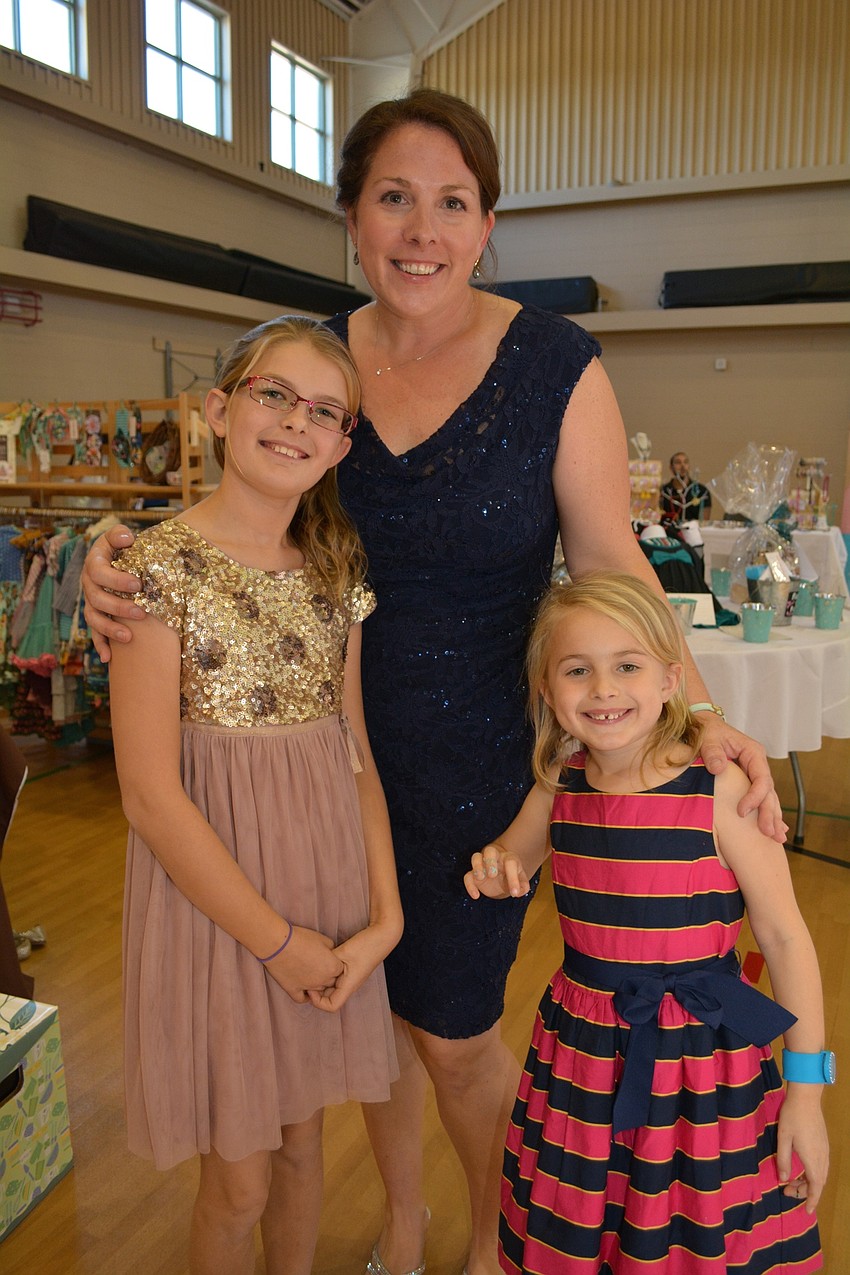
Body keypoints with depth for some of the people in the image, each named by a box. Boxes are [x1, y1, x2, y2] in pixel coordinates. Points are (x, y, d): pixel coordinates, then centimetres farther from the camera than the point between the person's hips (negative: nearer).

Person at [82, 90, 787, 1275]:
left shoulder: (556, 362, -10)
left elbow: (609, 561, -8)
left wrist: (697, 714, -22)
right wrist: (119, 566, -16)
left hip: (476, 755, -3)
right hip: (330, 746, 3)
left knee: (455, 1036, 12)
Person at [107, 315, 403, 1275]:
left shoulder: (334, 573, 3)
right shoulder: (162, 565, -14)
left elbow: (357, 752, 4)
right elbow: (151, 794, -16)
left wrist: (386, 913, -4)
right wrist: (276, 939, -13)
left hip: (329, 883, 5)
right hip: (216, 893, -4)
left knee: (301, 1137, 22)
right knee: (238, 1178, 12)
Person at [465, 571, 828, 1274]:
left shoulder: (718, 788, -18)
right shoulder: (559, 786, -5)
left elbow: (785, 937, -11)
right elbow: (514, 858, 16)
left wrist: (806, 1092, -9)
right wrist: (494, 871, -8)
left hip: (702, 1055, -4)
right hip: (580, 1049, 4)